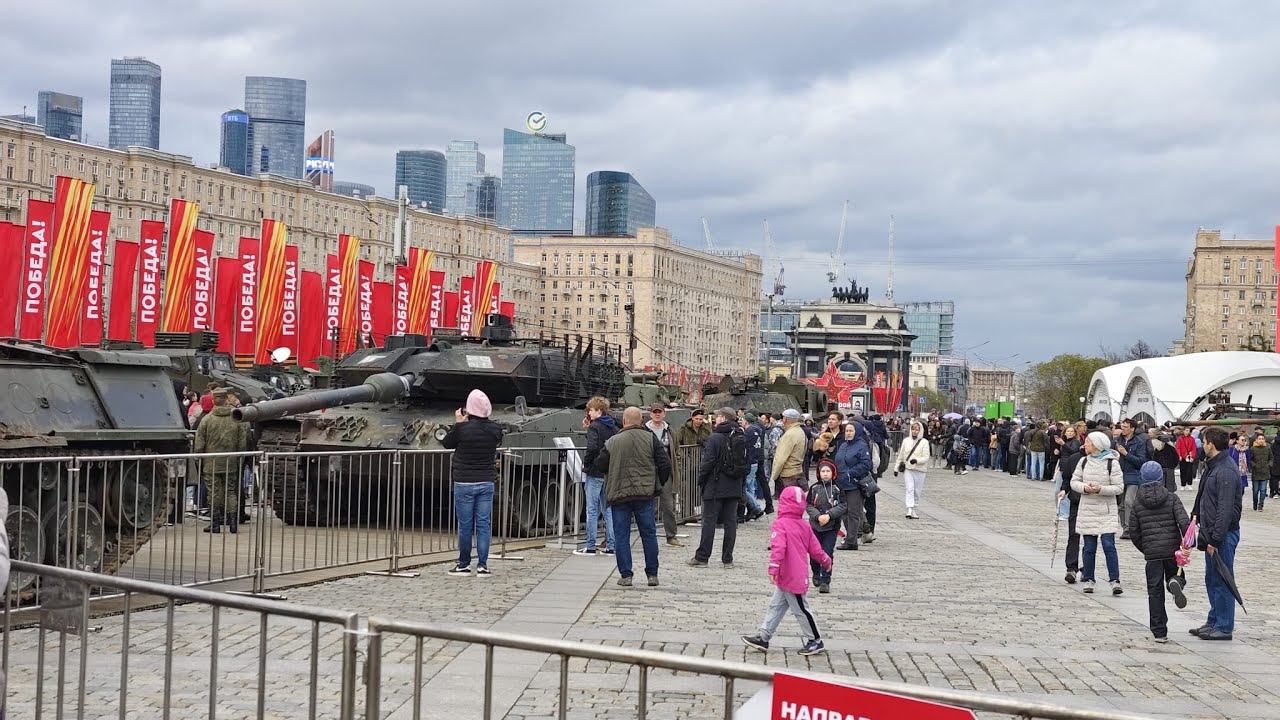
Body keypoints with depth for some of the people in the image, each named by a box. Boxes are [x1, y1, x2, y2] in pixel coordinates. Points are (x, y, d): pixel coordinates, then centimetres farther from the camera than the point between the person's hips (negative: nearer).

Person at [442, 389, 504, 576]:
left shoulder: (462, 428, -16)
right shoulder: (495, 429, -5)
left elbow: (446, 443, -1)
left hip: (464, 483, -3)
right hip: (487, 483, 3)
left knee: (465, 525, 5)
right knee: (483, 524, 6)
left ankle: (464, 565, 13)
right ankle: (482, 565, 3)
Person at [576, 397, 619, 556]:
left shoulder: (594, 427, -11)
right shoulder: (613, 427, 10)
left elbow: (592, 447, -24)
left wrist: (586, 463, -10)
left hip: (595, 473, -7)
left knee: (592, 510, -1)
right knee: (608, 509, 11)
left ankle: (590, 546, 1)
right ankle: (611, 546, 11)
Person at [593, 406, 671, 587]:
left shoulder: (612, 442, -2)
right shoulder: (650, 439, -1)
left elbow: (600, 466, 1)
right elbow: (665, 464, -3)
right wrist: (658, 484, 12)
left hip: (619, 495, -1)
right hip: (645, 494, 1)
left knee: (621, 536, 5)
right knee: (649, 534, 9)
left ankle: (625, 575, 3)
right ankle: (652, 574, 12)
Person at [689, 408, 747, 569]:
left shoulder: (715, 438, -14)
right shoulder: (741, 438, 6)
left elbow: (708, 462, -16)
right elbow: (746, 462, 11)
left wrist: (700, 480, -3)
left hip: (716, 486, -6)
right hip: (734, 487, 6)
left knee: (709, 521, 0)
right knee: (731, 522, 7)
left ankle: (702, 557, 4)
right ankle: (728, 559, 9)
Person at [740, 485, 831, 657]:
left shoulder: (781, 524, -16)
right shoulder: (805, 526, 8)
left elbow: (778, 547, -29)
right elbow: (815, 548, 15)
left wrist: (773, 567, -34)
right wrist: (826, 561, 31)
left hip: (790, 577, -9)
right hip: (799, 576, 9)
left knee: (800, 609, 2)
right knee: (775, 607, 12)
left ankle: (815, 641, 12)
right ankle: (763, 638, 15)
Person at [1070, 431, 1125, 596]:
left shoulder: (1112, 463, -6)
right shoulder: (1083, 462, 7)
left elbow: (1119, 488, -7)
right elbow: (1074, 481, 9)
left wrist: (1101, 489, -20)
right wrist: (1084, 487, -11)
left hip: (1106, 512, -4)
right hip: (1087, 510, 4)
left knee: (1109, 545, -11)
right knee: (1089, 548, 7)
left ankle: (1115, 581, -8)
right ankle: (1088, 579, 16)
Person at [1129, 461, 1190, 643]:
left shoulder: (1138, 503, 4)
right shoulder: (1171, 498, 1)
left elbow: (1133, 532, 6)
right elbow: (1184, 522, -12)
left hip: (1152, 553, 1)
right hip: (1173, 550, 0)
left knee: (1155, 592, 6)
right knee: (1174, 574, 22)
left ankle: (1159, 632, 4)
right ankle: (1174, 583, -17)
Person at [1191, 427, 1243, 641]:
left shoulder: (1226, 472, -20)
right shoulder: (1212, 466, 11)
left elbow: (1226, 509, -23)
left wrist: (1215, 538, -23)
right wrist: (1196, 514, 14)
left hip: (1224, 534, -10)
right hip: (1212, 533, 10)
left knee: (1222, 581, -2)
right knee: (1211, 580, 17)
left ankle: (1224, 627, 5)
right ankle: (1214, 621, 27)